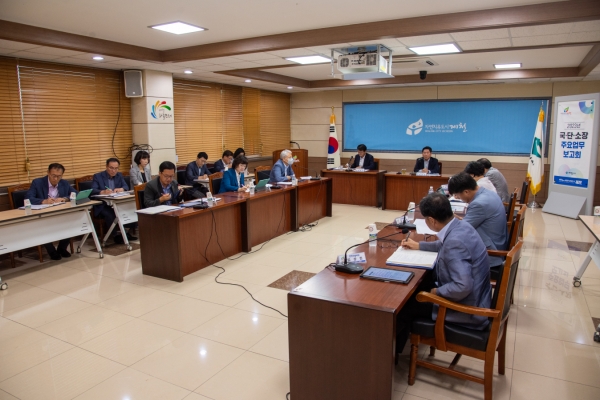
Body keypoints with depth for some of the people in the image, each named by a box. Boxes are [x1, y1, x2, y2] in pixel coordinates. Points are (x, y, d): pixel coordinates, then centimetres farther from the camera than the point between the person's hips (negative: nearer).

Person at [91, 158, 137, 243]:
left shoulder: (119, 175, 15)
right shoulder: (98, 176, 0)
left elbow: (126, 187, 4)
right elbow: (93, 191, -13)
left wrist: (121, 189, -20)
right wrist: (103, 192, -34)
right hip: (103, 205, -4)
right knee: (110, 215, -36)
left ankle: (130, 232, -8)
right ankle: (117, 234, -17)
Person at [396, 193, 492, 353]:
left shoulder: (455, 241, -32)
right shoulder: (460, 225, -2)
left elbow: (463, 287, -35)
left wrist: (437, 292, -18)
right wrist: (419, 245, 30)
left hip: (467, 308, -9)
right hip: (474, 298, 10)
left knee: (405, 303, -1)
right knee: (414, 289, 18)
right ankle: (396, 344, 33)